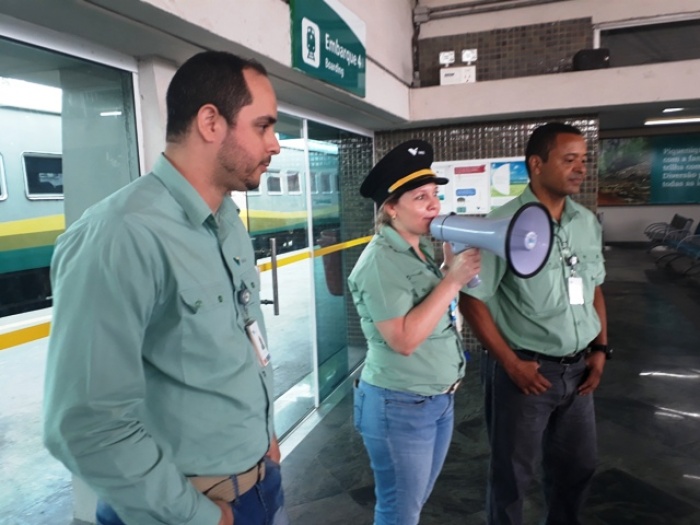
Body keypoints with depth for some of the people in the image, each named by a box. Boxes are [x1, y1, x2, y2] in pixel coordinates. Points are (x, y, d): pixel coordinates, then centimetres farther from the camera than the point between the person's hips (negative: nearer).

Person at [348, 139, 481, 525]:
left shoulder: (423, 249, 5)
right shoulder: (381, 261, -21)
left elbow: (441, 310, 9)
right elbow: (404, 339, -27)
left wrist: (455, 269, -6)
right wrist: (453, 280, -26)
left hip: (440, 399, 8)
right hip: (400, 405, -8)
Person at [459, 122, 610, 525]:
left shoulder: (588, 222, 4)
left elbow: (595, 290, 14)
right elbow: (472, 300, -15)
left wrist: (601, 349, 5)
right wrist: (511, 363, -14)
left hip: (578, 369, 6)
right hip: (525, 368, -6)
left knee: (578, 464, 23)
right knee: (513, 472, 11)